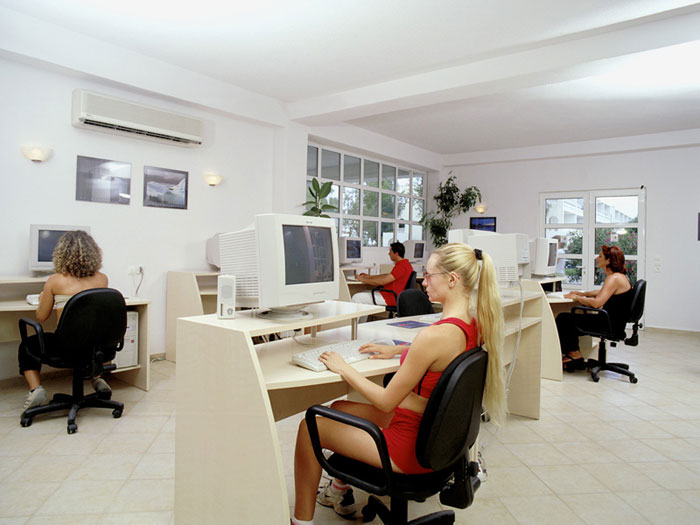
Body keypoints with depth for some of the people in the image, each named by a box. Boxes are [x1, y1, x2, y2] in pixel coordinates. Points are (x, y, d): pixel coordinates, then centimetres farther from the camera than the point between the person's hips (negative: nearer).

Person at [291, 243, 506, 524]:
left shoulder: (434, 334, -31)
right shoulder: (473, 325, -4)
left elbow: (386, 401, -22)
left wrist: (343, 368, -10)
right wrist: (396, 350, 17)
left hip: (412, 448, -9)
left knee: (310, 427, 4)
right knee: (338, 408, 23)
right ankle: (341, 492, 41)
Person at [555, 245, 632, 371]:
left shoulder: (614, 278, -21)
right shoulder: (619, 276, 11)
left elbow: (597, 303, -30)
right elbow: (602, 292, 30)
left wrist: (577, 298, -15)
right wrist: (583, 293, 20)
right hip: (612, 322, 10)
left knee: (563, 319, -5)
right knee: (568, 318, 18)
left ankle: (574, 355, 8)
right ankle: (574, 356, 19)